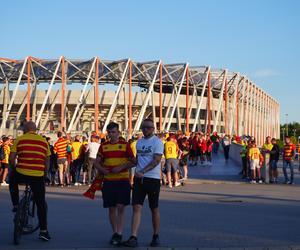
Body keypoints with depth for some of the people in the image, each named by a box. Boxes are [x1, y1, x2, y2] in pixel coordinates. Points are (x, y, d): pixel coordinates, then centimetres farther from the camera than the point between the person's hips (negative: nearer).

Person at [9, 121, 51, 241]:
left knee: (12, 179, 35)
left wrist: (14, 168, 19)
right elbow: (47, 161, 13)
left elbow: (11, 158, 0)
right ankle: (43, 230, 8)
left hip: (21, 173, -1)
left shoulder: (19, 140, 3)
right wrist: (44, 173, 26)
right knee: (41, 203, 10)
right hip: (38, 176, 1)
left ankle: (15, 205, 28)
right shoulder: (44, 141, 9)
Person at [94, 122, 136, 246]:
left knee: (120, 207, -7)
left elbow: (133, 161, -1)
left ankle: (119, 234, -5)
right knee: (111, 208, 8)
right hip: (108, 181, 3)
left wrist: (121, 167, -14)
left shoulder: (125, 145, 1)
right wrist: (102, 169, -8)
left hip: (122, 180, -3)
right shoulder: (103, 146, 9)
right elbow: (97, 162, 13)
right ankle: (114, 233, 19)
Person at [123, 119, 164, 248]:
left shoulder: (157, 142, -5)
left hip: (153, 179, -5)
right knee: (136, 208, -6)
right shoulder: (139, 142, 15)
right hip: (139, 179, 5)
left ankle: (156, 236, 21)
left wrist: (142, 172, -25)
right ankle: (133, 238, -10)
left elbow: (156, 160, -15)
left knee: (154, 209, 7)